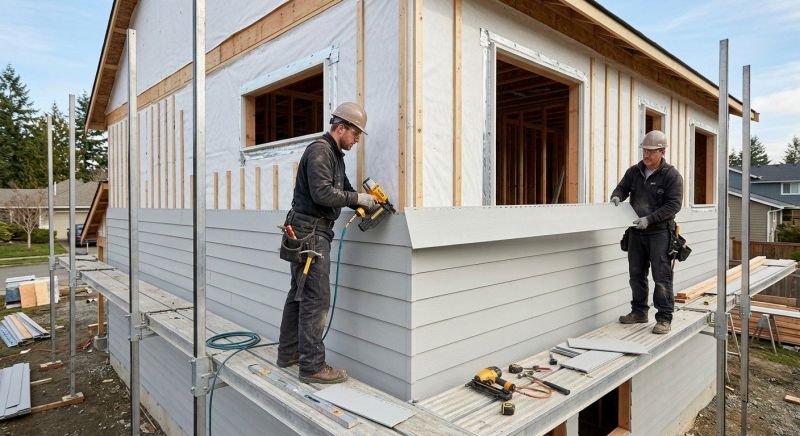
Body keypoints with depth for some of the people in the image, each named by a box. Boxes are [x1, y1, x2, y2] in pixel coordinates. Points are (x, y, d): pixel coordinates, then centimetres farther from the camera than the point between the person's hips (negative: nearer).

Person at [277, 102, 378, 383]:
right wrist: (357, 198, -13)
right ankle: (312, 367, 0)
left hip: (315, 232, 11)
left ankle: (288, 354, 27)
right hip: (310, 232, -11)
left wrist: (365, 203, 6)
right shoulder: (319, 151, -12)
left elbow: (344, 189, 20)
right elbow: (322, 193, -22)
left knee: (299, 294, 15)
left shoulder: (335, 155, 20)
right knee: (316, 299, -8)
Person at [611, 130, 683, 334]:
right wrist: (617, 196, -10)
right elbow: (622, 187, 15)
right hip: (636, 232, 6)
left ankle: (664, 318, 7)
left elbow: (673, 205, -13)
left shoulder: (672, 175, -7)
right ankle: (639, 311, 26)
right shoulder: (634, 171, 7)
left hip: (659, 232, -5)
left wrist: (649, 219, -21)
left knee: (661, 277, -3)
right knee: (636, 274, 13)